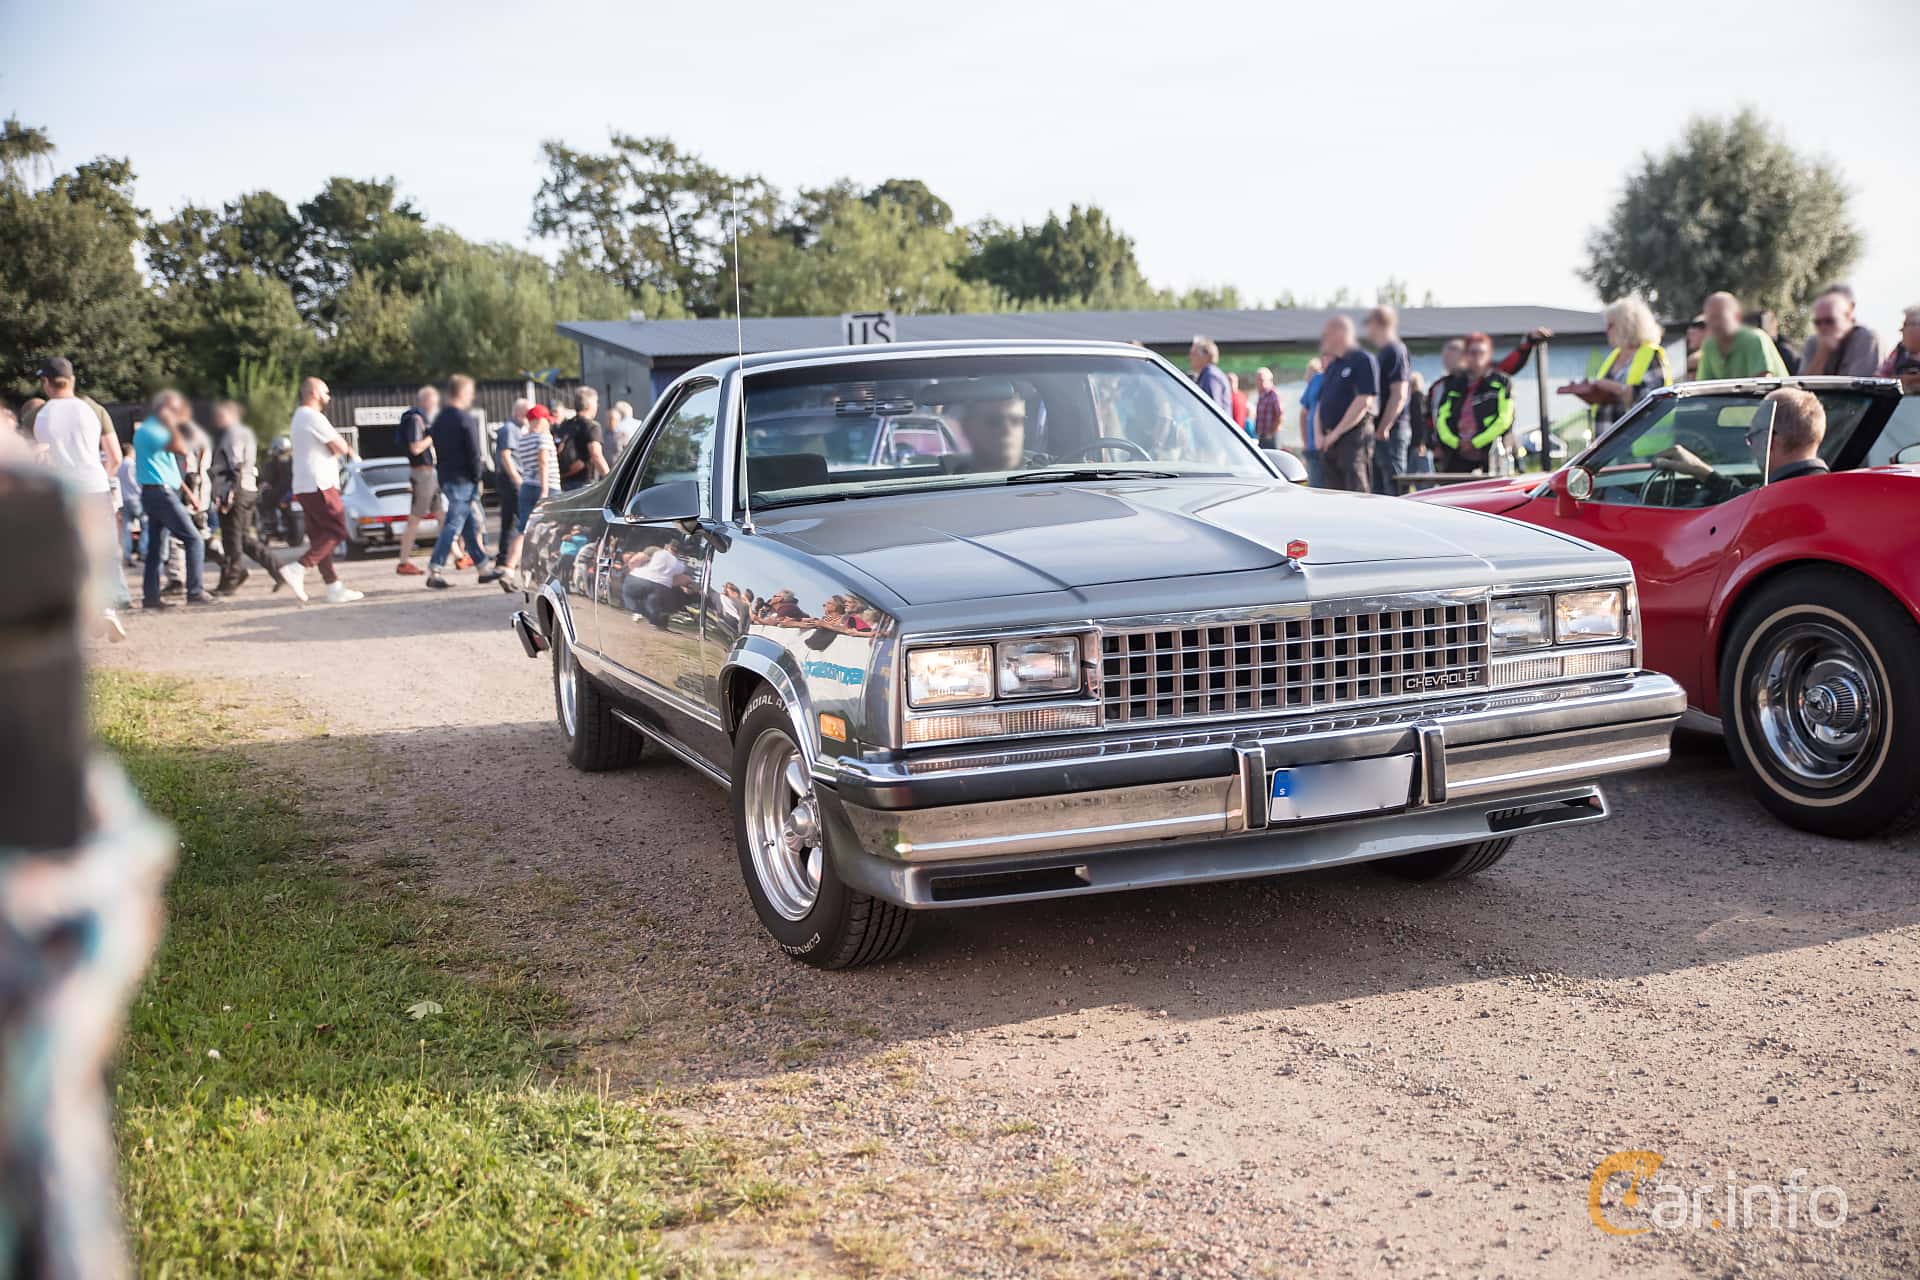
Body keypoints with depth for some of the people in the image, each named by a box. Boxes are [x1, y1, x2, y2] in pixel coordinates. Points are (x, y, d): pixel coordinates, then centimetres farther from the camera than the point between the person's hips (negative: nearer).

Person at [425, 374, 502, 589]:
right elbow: (473, 453, -15)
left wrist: (444, 471, 18)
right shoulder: (466, 419, -13)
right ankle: (434, 571, -13)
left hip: (446, 477, 9)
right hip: (463, 480, -9)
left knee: (472, 523, 14)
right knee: (454, 525, -9)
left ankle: (483, 567, 19)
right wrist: (477, 478, -7)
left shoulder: (439, 419, 14)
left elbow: (437, 448, 17)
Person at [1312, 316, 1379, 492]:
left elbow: (1364, 401, -14)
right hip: (1330, 441, 8)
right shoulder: (1332, 366, 21)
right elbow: (1321, 403, 22)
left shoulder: (1363, 360, -5)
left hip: (1354, 437, -8)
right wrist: (1319, 434, 4)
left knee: (1357, 493, -14)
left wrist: (1336, 433, -14)